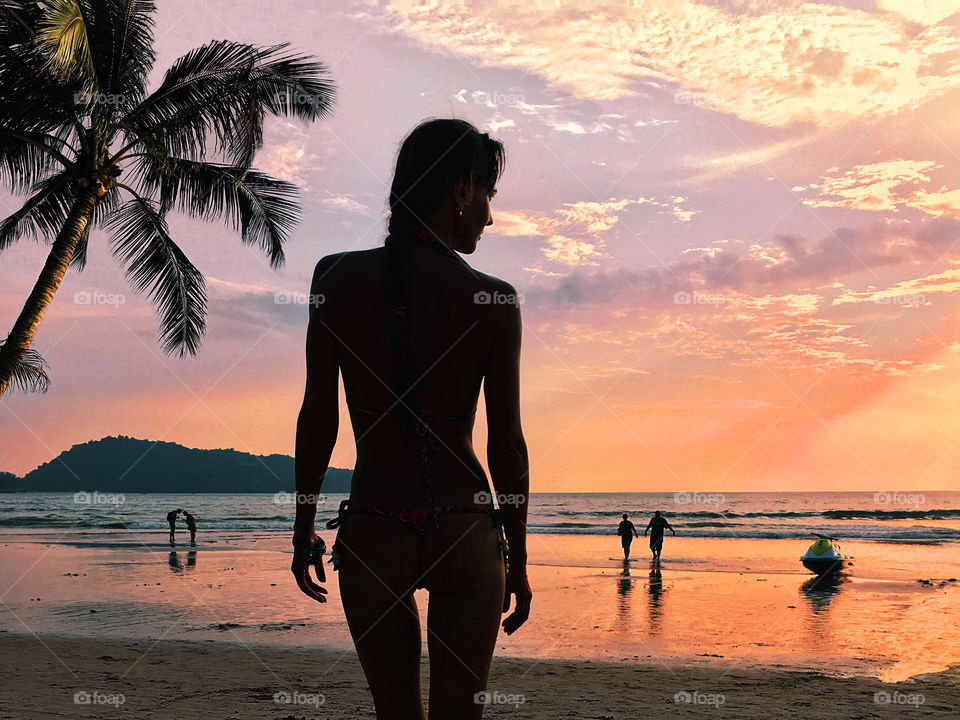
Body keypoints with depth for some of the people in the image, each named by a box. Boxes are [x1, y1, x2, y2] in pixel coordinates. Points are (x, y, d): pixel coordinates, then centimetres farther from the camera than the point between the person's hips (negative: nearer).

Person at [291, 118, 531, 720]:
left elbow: (318, 417, -2)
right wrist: (519, 560, 9)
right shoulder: (494, 301, -6)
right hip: (466, 534, -1)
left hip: (371, 534, 2)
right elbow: (508, 446, -3)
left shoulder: (337, 278, -3)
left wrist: (304, 529, 10)